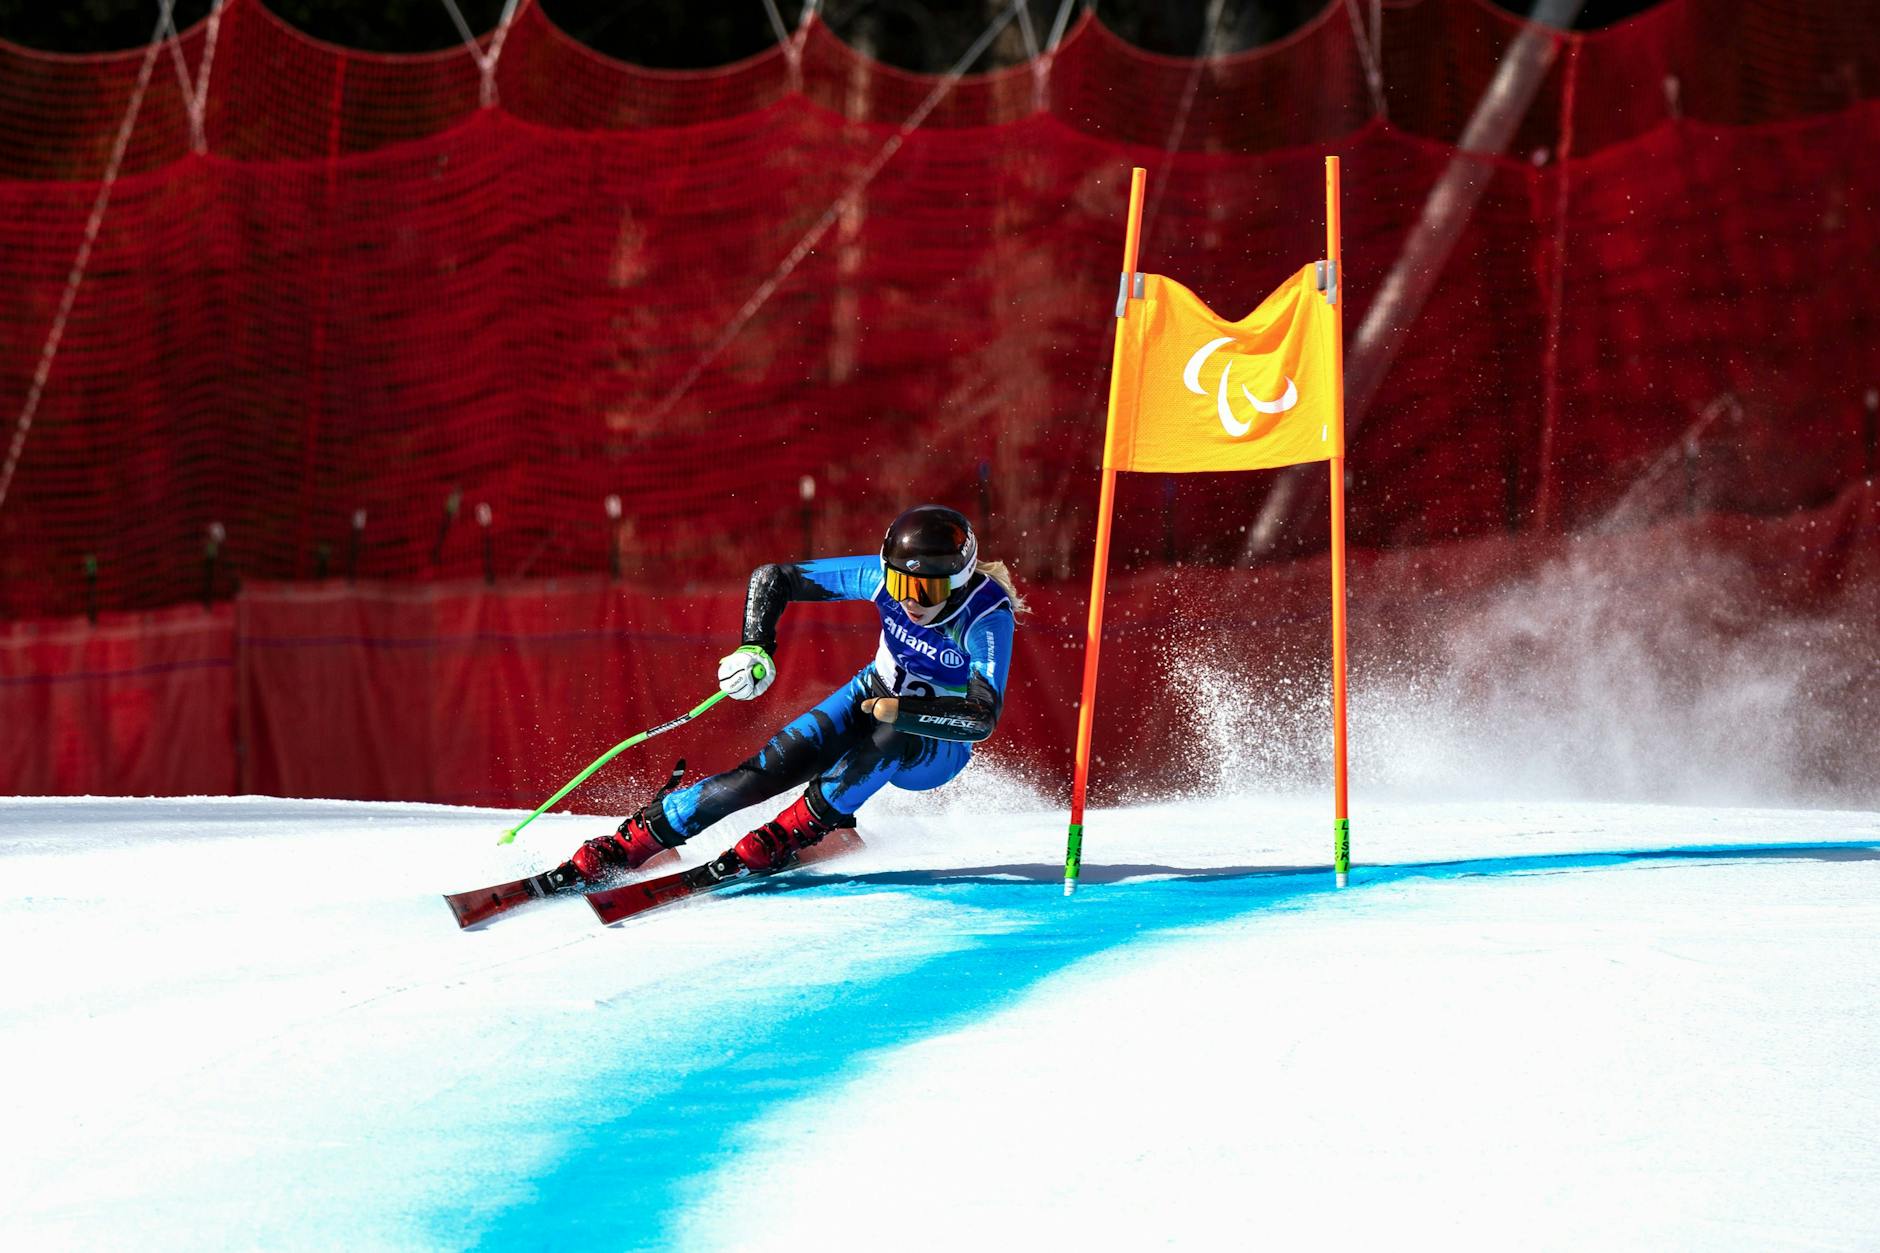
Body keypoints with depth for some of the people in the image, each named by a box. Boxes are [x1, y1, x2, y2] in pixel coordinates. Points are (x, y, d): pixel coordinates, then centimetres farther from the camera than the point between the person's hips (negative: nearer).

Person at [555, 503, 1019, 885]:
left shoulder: (988, 617, -31)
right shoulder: (882, 576, -22)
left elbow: (982, 719, -38)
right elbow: (771, 578, -15)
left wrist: (898, 710, -46)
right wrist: (756, 650, -29)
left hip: (936, 751, -3)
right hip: (870, 700, 3)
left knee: (893, 739, -38)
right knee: (769, 771, -18)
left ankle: (789, 835, -24)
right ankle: (630, 843, -14)